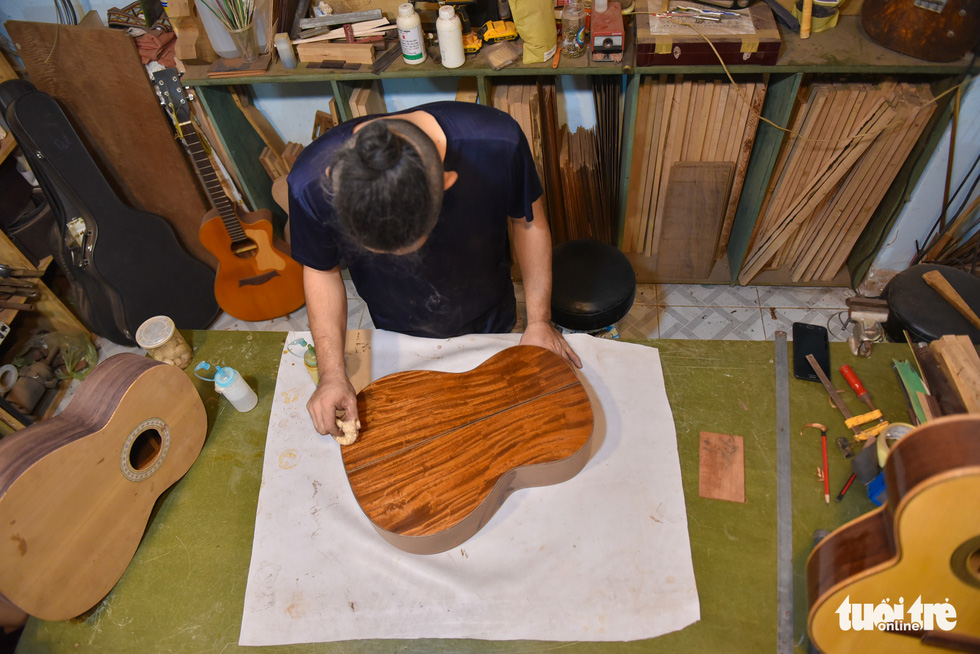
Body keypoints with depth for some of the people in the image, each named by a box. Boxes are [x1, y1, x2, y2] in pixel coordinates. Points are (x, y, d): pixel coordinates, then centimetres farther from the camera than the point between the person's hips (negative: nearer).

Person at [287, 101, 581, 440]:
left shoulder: (497, 142, -37)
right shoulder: (311, 183, -34)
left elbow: (528, 221, -15)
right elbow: (321, 271, -14)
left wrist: (539, 321, -13)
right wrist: (332, 374, -20)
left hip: (490, 325, 0)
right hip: (400, 338, 1)